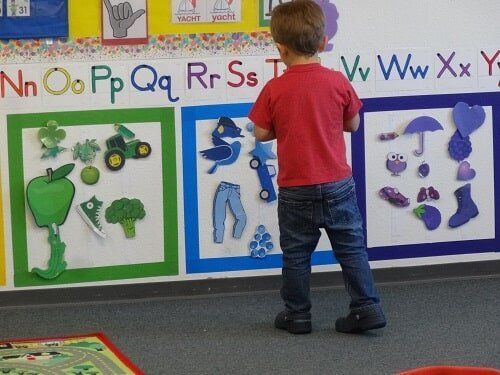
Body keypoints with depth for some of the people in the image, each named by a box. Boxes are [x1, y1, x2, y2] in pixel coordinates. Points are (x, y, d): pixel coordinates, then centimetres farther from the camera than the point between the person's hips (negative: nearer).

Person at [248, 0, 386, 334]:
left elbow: (261, 133, -5)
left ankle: (297, 315, 19)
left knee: (296, 254, 11)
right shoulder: (338, 82, -6)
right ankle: (367, 307, 8)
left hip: (295, 190, -1)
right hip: (338, 184, 1)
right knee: (352, 247, 11)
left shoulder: (274, 90, -11)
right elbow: (353, 125, 5)